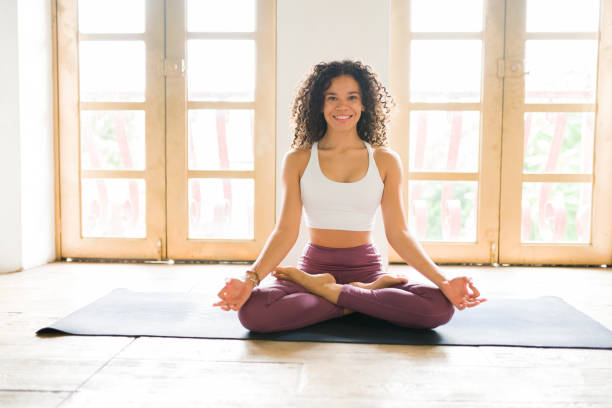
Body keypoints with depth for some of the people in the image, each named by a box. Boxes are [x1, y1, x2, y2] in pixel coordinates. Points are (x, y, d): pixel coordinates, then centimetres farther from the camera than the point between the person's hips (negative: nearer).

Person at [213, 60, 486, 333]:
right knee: (251, 311, -31)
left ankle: (324, 290, -13)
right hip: (315, 265, -1)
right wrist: (251, 278, -20)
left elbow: (398, 233, 1)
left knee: (441, 307, -27)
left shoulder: (385, 161, 4)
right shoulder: (298, 160, 3)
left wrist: (443, 281, -11)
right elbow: (286, 231, -4)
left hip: (367, 267, 1)